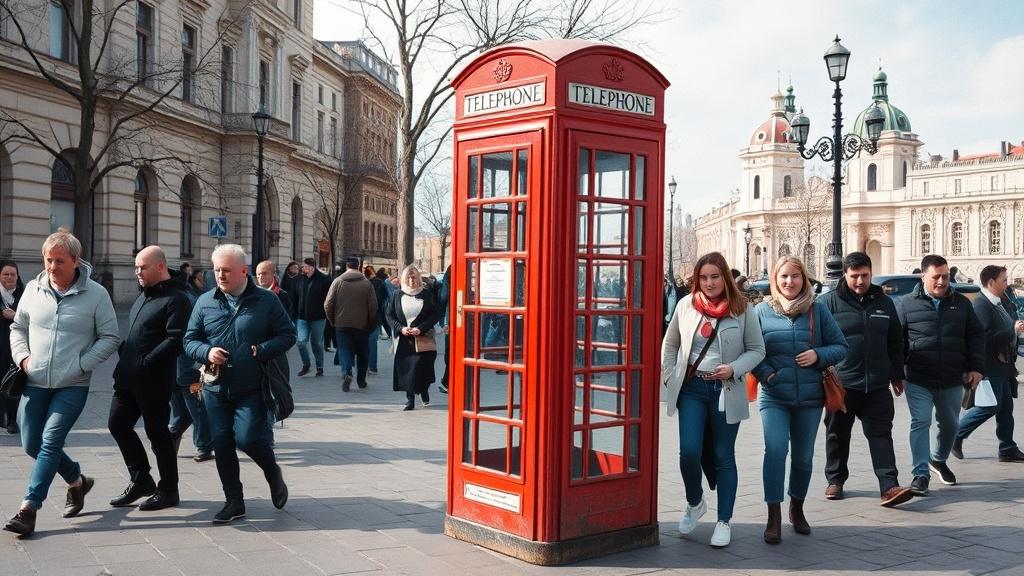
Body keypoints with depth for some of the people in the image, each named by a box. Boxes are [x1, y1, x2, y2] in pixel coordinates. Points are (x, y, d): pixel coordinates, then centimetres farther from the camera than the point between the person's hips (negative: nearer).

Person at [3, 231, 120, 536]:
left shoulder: (96, 294, -6)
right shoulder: (33, 289, 5)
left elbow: (110, 338, -2)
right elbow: (18, 327, 18)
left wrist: (81, 365, -12)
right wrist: (22, 356, 0)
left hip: (72, 386, -5)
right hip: (35, 383, 5)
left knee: (50, 441, -12)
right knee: (32, 444, 8)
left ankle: (28, 508, -7)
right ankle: (77, 481, 31)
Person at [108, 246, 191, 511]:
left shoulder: (175, 299, -13)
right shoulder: (144, 294, 16)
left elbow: (176, 340, -23)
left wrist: (145, 362, -22)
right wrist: (124, 354, 11)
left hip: (153, 380, -9)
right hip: (127, 377, 9)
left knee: (158, 433, 1)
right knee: (118, 424, 11)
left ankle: (168, 490, 15)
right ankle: (141, 481, 25)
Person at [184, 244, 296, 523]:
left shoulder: (267, 301, -2)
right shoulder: (205, 302, 6)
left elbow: (288, 334, 1)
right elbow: (189, 340, 10)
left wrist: (261, 351, -16)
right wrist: (207, 352, -12)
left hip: (252, 388, -4)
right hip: (216, 388, 4)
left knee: (247, 438, -14)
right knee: (221, 445, 6)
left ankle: (273, 473, 18)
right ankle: (234, 501, 20)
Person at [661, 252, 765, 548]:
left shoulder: (742, 309, -3)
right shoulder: (686, 304, 3)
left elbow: (757, 350, 2)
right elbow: (670, 344, 14)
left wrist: (733, 369, -14)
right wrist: (669, 377, 4)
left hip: (726, 390, -1)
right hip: (691, 387, 2)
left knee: (724, 456, 6)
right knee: (689, 451, -7)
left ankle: (724, 521, 18)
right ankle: (694, 503, 22)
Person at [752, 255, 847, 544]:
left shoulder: (817, 310, 4)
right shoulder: (763, 310, 2)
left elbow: (841, 346, 7)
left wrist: (819, 355, -11)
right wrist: (764, 372, -10)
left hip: (810, 398, 2)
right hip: (774, 397, -2)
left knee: (803, 456, 11)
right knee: (775, 449, -17)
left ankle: (797, 508, 34)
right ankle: (774, 517, -9)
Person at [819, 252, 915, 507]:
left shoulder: (884, 302, 10)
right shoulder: (830, 302, -3)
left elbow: (895, 341, 17)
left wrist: (897, 374, 17)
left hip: (877, 384, 2)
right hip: (841, 383, -2)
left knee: (881, 434, -2)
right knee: (838, 434, 10)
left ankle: (889, 486, -5)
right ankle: (835, 480, 25)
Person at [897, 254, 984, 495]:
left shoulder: (961, 303, 7)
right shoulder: (908, 303, -1)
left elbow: (976, 335, 11)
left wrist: (976, 367, 2)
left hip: (952, 380, 3)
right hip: (918, 380, -3)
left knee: (949, 424, 16)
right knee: (920, 422, -8)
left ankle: (938, 460, 40)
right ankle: (921, 474, -5)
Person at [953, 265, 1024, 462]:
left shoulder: (1002, 303, 12)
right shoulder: (980, 305, -18)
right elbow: (985, 337, -28)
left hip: (1001, 365, 10)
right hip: (989, 366, -10)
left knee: (1005, 407, 12)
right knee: (990, 406, -7)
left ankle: (1008, 449, 18)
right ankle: (955, 434, 6)